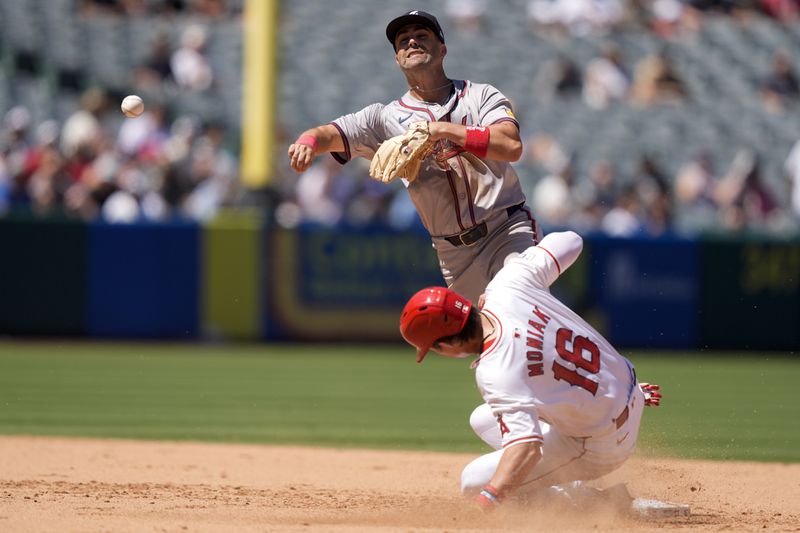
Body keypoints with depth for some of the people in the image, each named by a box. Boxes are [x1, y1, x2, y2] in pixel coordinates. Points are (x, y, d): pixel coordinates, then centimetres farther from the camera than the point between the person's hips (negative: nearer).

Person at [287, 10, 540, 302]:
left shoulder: (481, 95, 6)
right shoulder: (385, 117, 10)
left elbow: (512, 147, -12)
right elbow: (330, 135, -3)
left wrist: (442, 130, -18)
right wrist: (307, 141, -28)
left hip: (508, 230, -3)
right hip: (453, 253, 3)